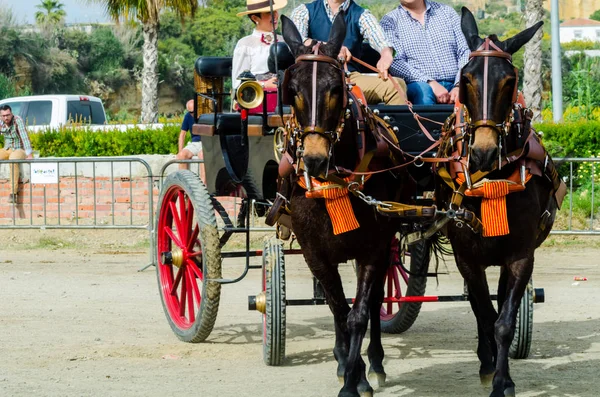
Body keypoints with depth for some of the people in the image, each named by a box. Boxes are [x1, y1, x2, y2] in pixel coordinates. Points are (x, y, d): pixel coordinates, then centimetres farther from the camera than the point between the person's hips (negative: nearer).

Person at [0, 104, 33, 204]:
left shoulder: (17, 120, -19)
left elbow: (24, 136, -28)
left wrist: (29, 154, -37)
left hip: (20, 150, -6)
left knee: (13, 160, -38)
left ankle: (13, 192, -40)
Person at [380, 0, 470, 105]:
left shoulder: (447, 11, 17)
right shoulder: (389, 21, 9)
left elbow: (464, 52, 9)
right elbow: (395, 63, -5)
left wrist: (459, 86, -9)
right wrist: (431, 82, -19)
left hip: (453, 85, 2)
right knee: (422, 89, -37)